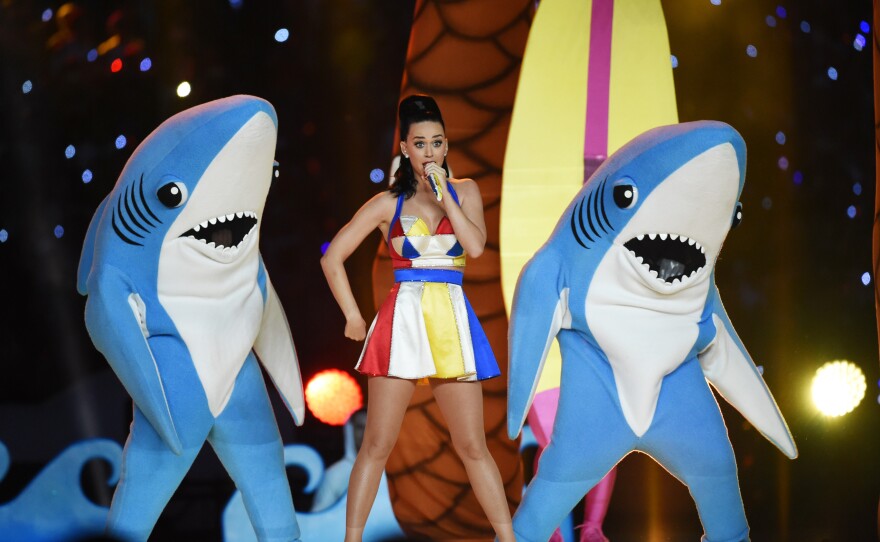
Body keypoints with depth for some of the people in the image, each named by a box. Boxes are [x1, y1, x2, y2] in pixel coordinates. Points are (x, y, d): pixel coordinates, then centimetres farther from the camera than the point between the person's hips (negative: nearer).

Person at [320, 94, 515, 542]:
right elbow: (332, 258, 6)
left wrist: (443, 193, -8)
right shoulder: (388, 203, 5)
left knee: (472, 446, 4)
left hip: (453, 322, 1)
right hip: (402, 320, -1)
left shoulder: (464, 191, 9)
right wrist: (353, 317, 2)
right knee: (377, 445, -1)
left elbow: (475, 246, -8)